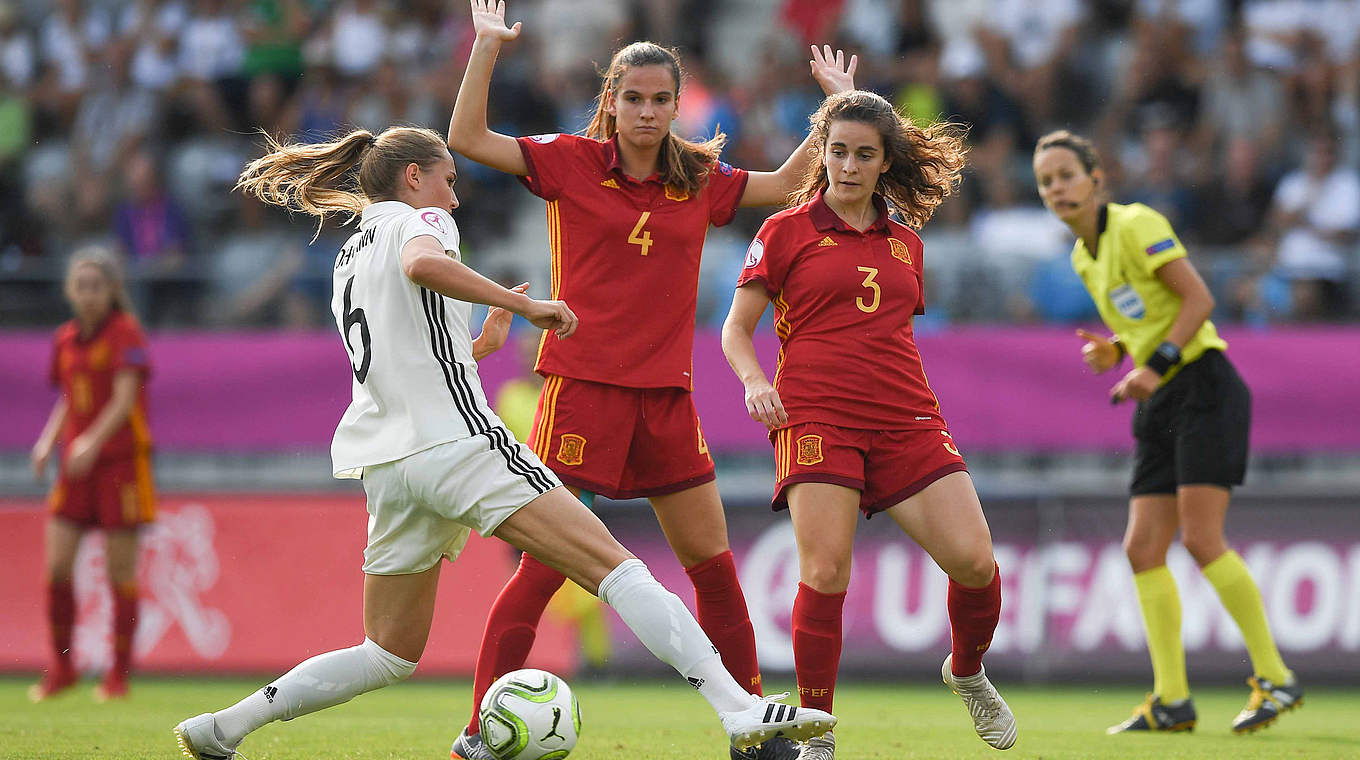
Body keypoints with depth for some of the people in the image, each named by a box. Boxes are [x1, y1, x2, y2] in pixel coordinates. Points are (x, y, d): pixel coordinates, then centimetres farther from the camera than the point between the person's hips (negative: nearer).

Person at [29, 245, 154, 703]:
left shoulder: (126, 332, -7)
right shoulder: (65, 340, 11)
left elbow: (125, 399, -16)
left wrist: (92, 442, -27)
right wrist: (48, 443, 4)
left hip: (122, 459, -5)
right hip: (76, 465, 5)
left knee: (121, 571, -2)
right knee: (57, 566, -2)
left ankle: (119, 675, 6)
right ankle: (61, 669, 10)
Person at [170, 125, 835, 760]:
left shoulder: (350, 255, 27)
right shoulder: (416, 221, 2)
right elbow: (424, 265, -25)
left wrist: (481, 344, 43)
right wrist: (526, 305, -19)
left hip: (386, 464, 8)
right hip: (456, 440, -8)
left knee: (392, 654, 16)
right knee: (617, 570, -14)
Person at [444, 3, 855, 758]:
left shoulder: (699, 180, 9)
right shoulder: (571, 163, -2)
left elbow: (788, 183, 22)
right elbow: (467, 138, -9)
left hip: (666, 396, 4)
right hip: (582, 385, -4)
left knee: (713, 562, 9)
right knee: (544, 565, -8)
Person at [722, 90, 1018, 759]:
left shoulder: (905, 244, 19)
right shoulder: (787, 231, 6)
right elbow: (736, 328, 6)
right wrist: (754, 380, -13)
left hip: (905, 420, 4)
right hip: (816, 418, -4)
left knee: (974, 561, -10)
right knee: (825, 573, -19)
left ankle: (967, 672, 21)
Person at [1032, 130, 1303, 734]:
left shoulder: (1137, 225, -9)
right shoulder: (1083, 257, 16)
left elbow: (1199, 299, -14)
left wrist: (1157, 364, -20)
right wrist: (1113, 350, 3)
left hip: (1204, 388, -9)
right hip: (1162, 407, 9)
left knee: (1201, 538, -17)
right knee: (1142, 549, -1)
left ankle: (1275, 678, -8)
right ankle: (1172, 701, 0)